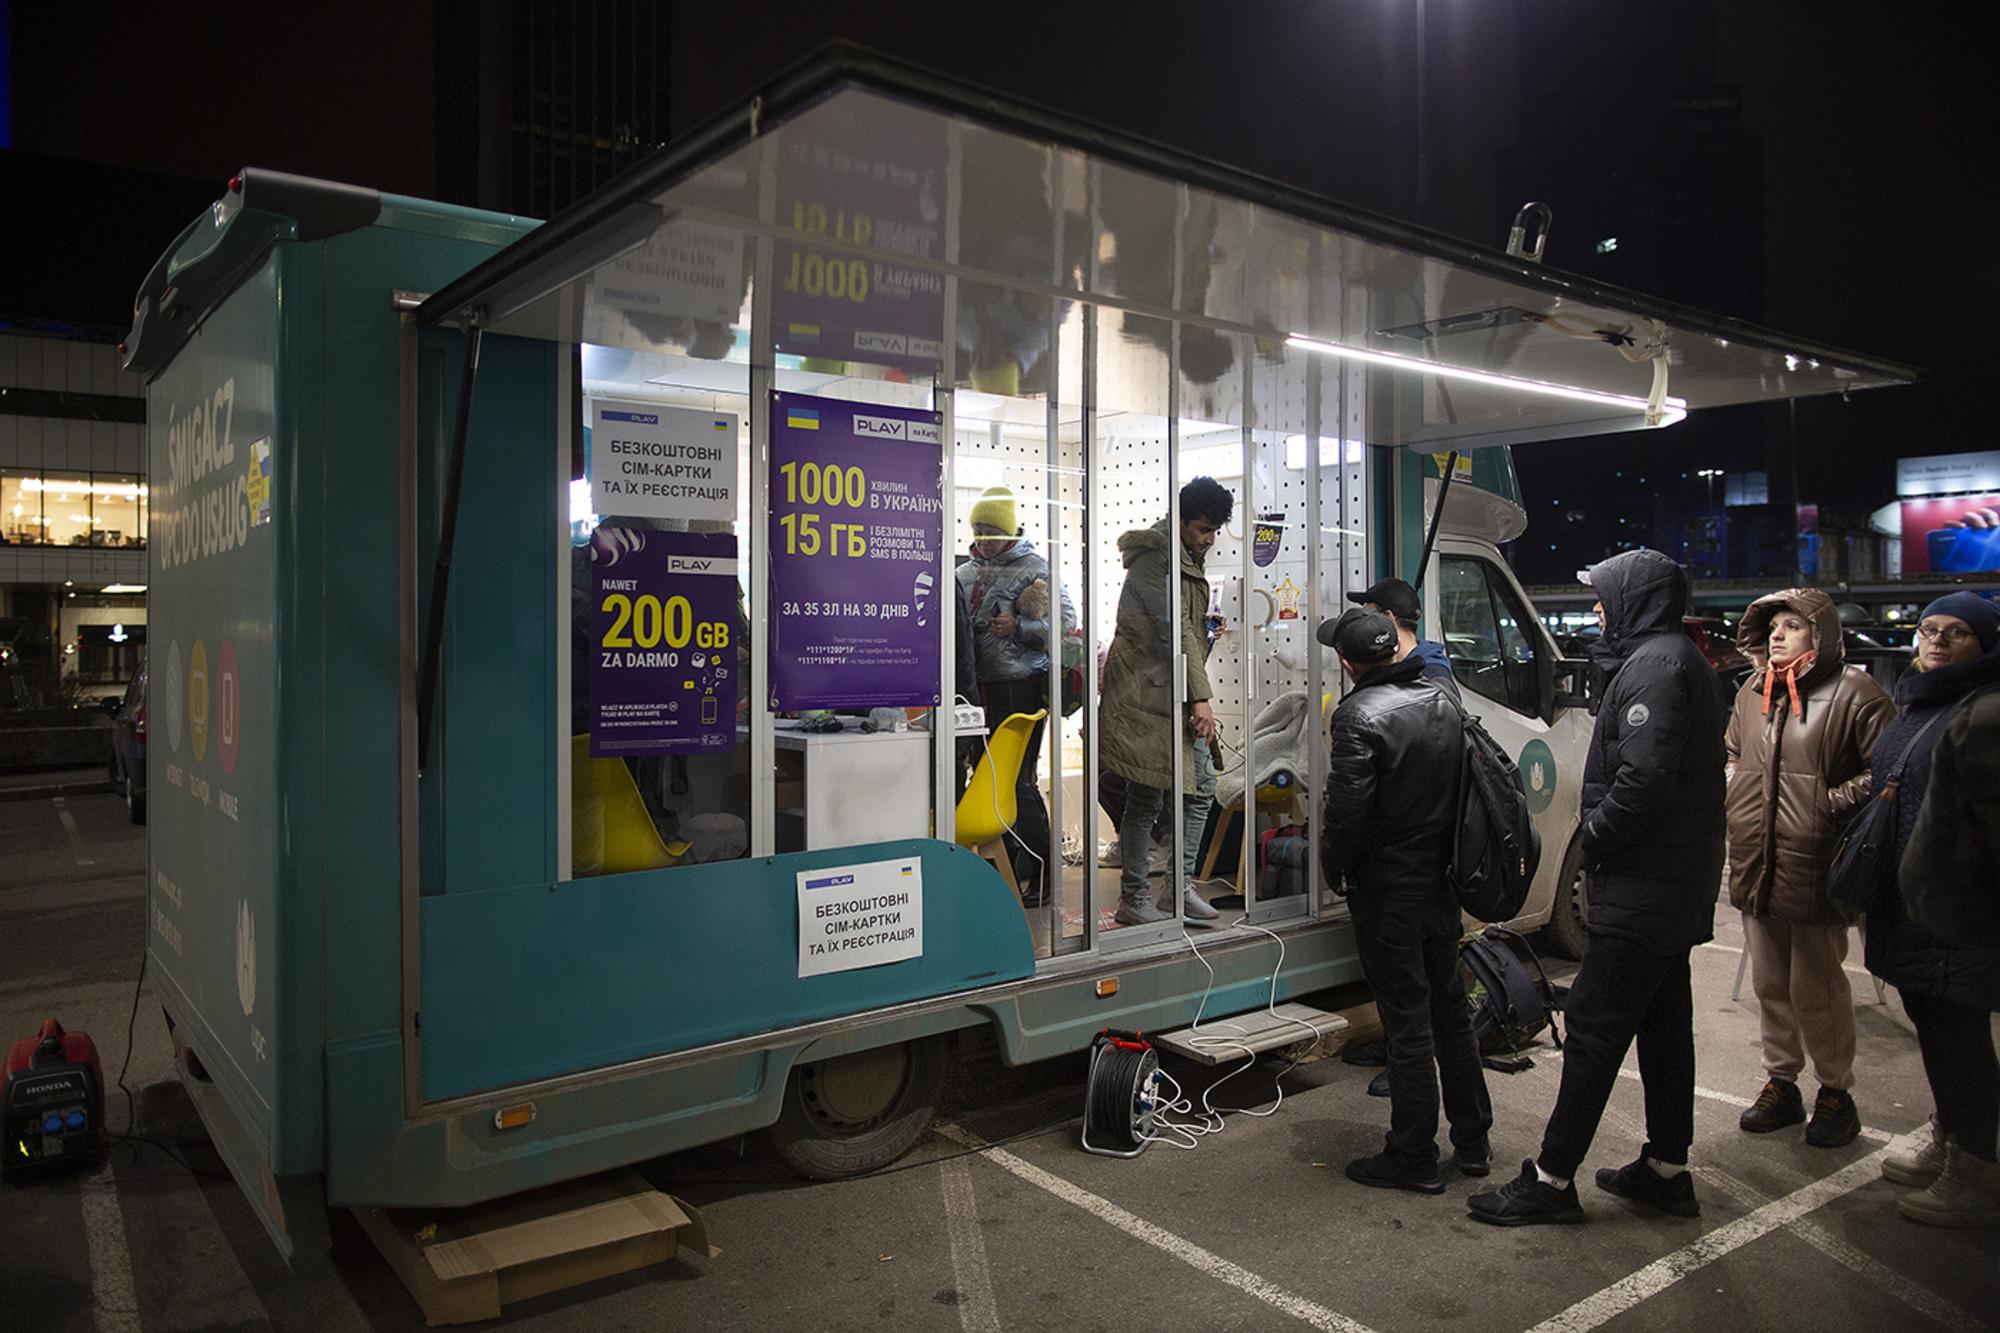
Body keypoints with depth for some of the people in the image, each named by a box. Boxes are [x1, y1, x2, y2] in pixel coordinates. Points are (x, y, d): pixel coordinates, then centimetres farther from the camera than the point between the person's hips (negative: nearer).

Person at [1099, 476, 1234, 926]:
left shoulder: (1188, 560, 18)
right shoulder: (1154, 555, -14)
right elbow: (1175, 629, -20)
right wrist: (1201, 698, -21)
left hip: (1176, 692, 10)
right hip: (1143, 692, -10)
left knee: (1201, 787, 9)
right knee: (1147, 797, -5)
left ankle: (1180, 886, 18)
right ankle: (1132, 899, 5)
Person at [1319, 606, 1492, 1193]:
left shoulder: (1359, 714, -19)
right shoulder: (1443, 699, 5)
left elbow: (1347, 809, -21)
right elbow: (1466, 784, 12)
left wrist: (1334, 869, -5)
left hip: (1387, 891, -7)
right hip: (1443, 883, 7)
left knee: (1407, 1024, 1)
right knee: (1451, 1012, 18)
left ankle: (1413, 1158, 12)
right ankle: (1472, 1142, 30)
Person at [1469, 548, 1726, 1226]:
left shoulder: (1653, 665, -16)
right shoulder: (1683, 659, 17)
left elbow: (1643, 778, -27)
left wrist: (1593, 834, -13)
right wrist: (1598, 827, 8)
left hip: (1643, 886, -11)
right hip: (1678, 885, 11)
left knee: (1594, 1024, -7)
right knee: (1664, 1024, 17)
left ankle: (1552, 1179, -1)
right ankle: (1666, 1170, 28)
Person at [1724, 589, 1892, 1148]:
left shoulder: (1853, 693, -9)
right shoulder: (1752, 693, 12)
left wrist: (1834, 801, -16)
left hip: (1815, 869, -6)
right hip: (1754, 868, 6)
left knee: (1816, 989, 3)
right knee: (1770, 985, 15)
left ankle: (1835, 1092, 21)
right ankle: (1780, 1083, 29)